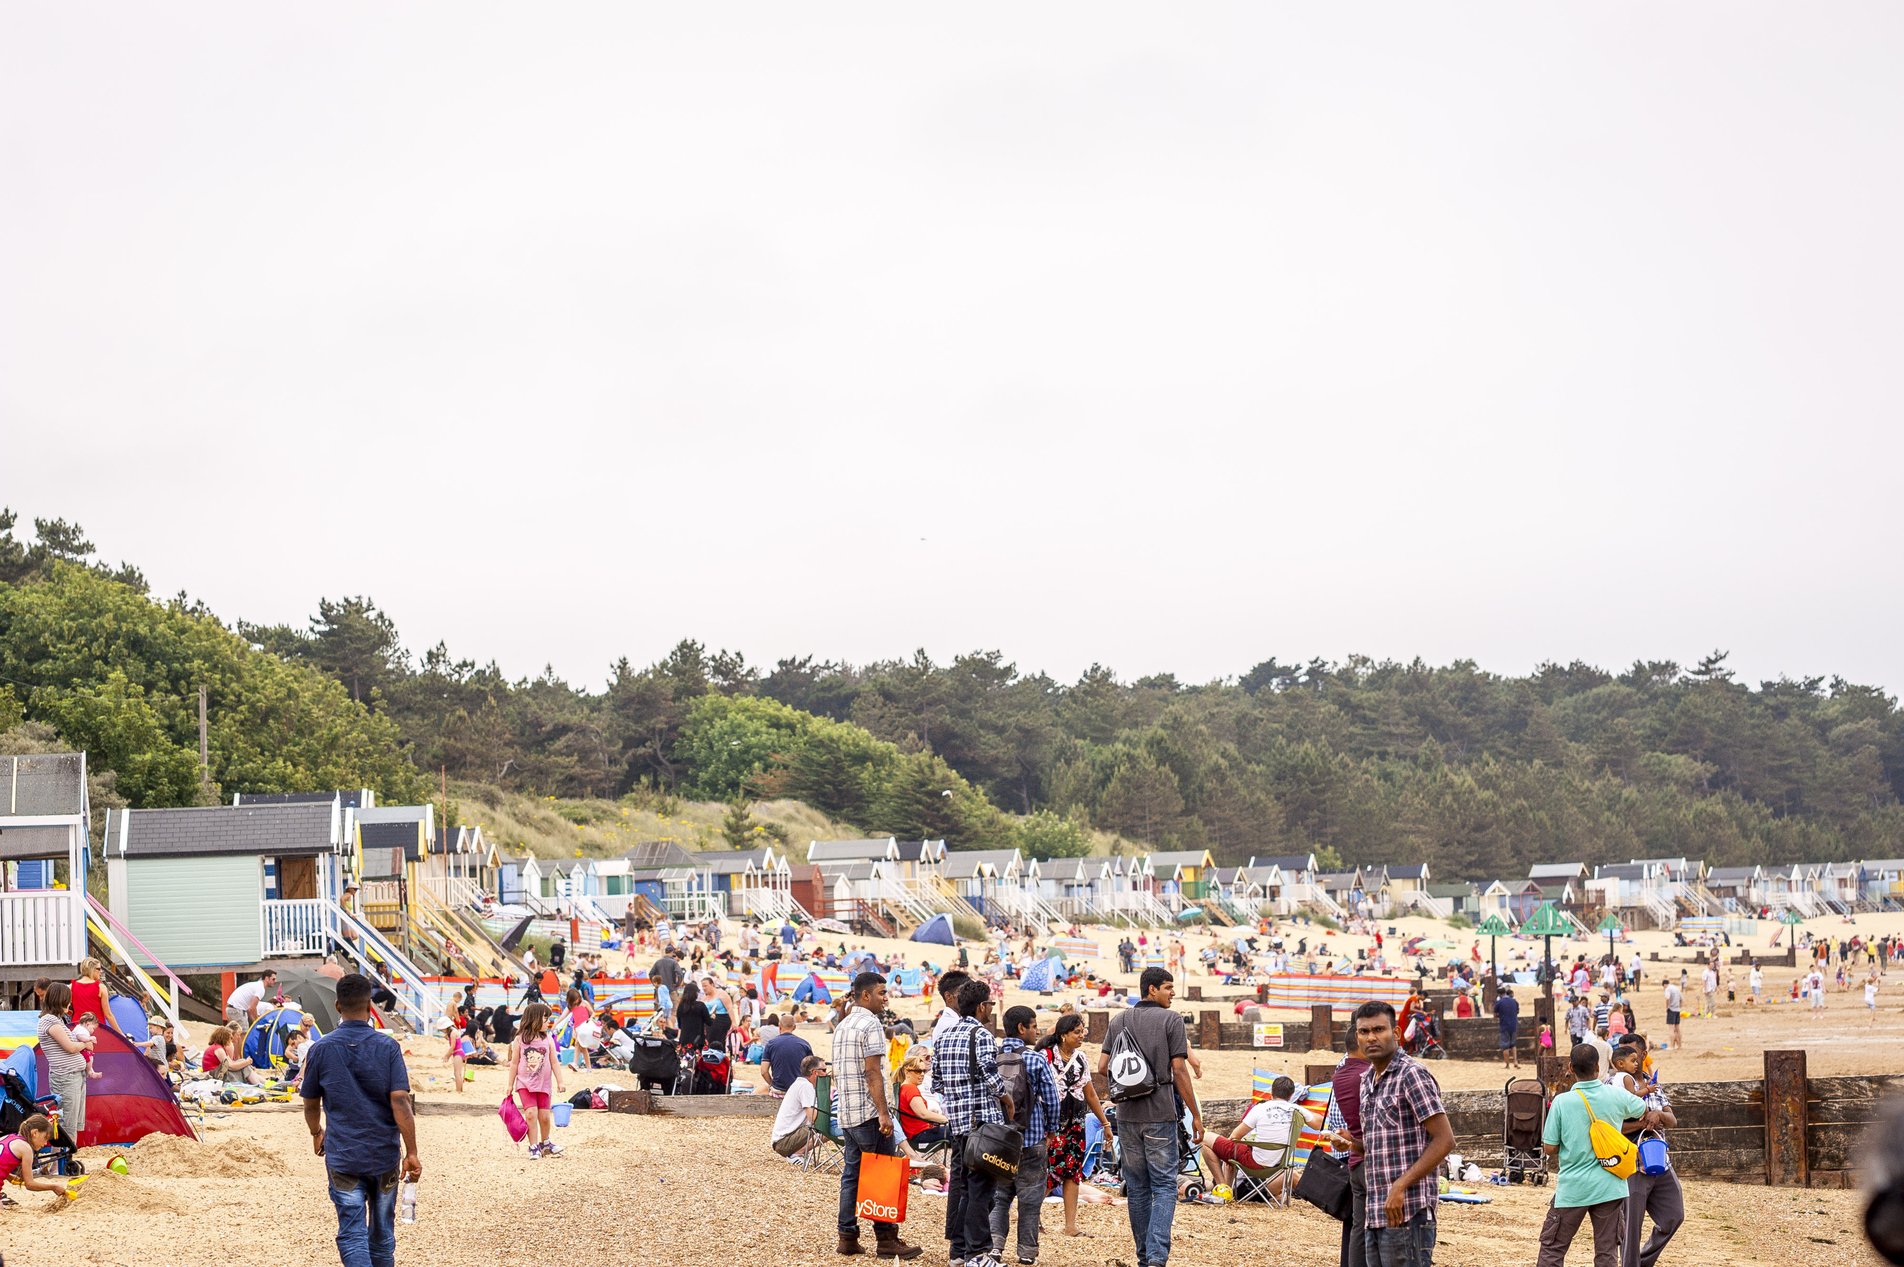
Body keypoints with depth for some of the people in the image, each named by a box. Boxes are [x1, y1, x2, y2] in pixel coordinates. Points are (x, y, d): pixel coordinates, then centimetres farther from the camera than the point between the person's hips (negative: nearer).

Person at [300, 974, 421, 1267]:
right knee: (382, 1230, 17)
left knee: (352, 1234, -2)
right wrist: (412, 1153, -9)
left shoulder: (321, 1049, -5)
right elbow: (400, 1102, -13)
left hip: (342, 1155, -1)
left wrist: (317, 1134, 27)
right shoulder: (387, 1047, -8)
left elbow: (311, 1103, 7)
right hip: (384, 1154, 1)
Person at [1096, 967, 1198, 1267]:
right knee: (1164, 1185, -2)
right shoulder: (1171, 1020, -6)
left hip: (1127, 1114, 4)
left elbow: (1102, 1066, 6)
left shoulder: (1119, 1020, 9)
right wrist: (1195, 1114, -3)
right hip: (1160, 1113, -4)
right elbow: (1179, 1070, -9)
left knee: (1136, 1186, 12)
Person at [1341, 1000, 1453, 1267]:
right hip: (1375, 1214, 9)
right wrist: (1356, 1144, 6)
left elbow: (1444, 1140, -14)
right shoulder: (1368, 1079, 17)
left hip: (1406, 1212, -9)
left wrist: (1400, 1187, -19)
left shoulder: (1412, 1074, -10)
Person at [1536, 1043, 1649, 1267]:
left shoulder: (1561, 1102, -12)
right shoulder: (1617, 1095, -4)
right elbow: (1644, 1112, 19)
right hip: (1609, 1187, 2)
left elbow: (1549, 1149, -7)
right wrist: (1650, 1118, 43)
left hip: (1571, 1189, -2)